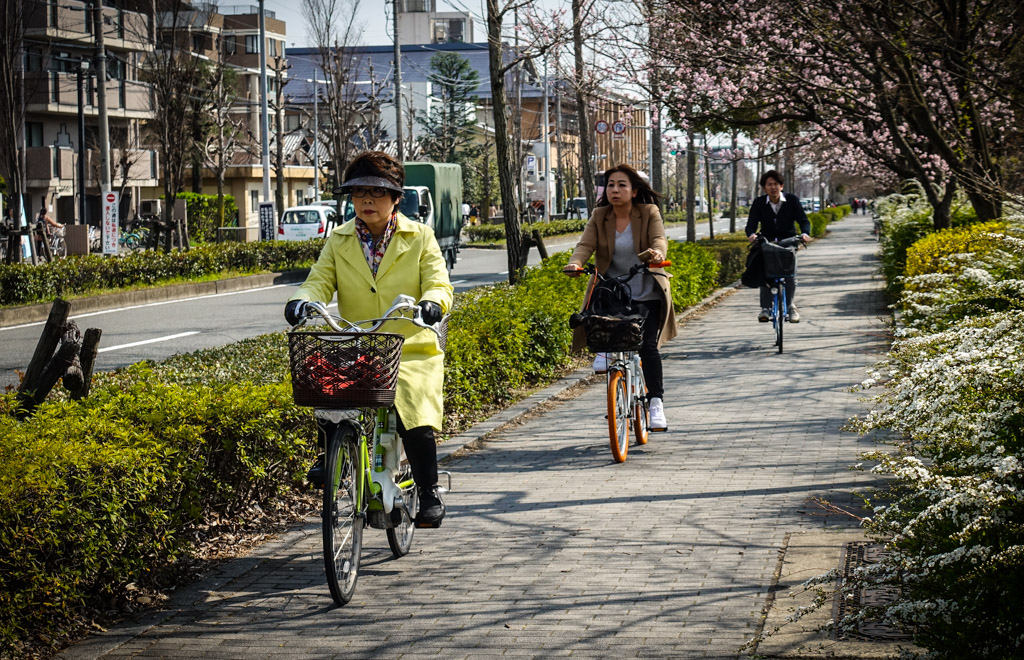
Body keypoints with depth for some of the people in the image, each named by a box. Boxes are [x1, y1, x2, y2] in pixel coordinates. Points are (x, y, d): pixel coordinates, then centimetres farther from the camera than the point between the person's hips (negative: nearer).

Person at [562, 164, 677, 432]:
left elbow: (659, 239, -19)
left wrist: (657, 253, -43)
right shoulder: (599, 217, 2)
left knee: (647, 346, -13)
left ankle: (656, 403, -5)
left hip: (646, 294, -2)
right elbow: (586, 244, -11)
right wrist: (576, 263, -34)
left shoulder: (649, 213, -3)